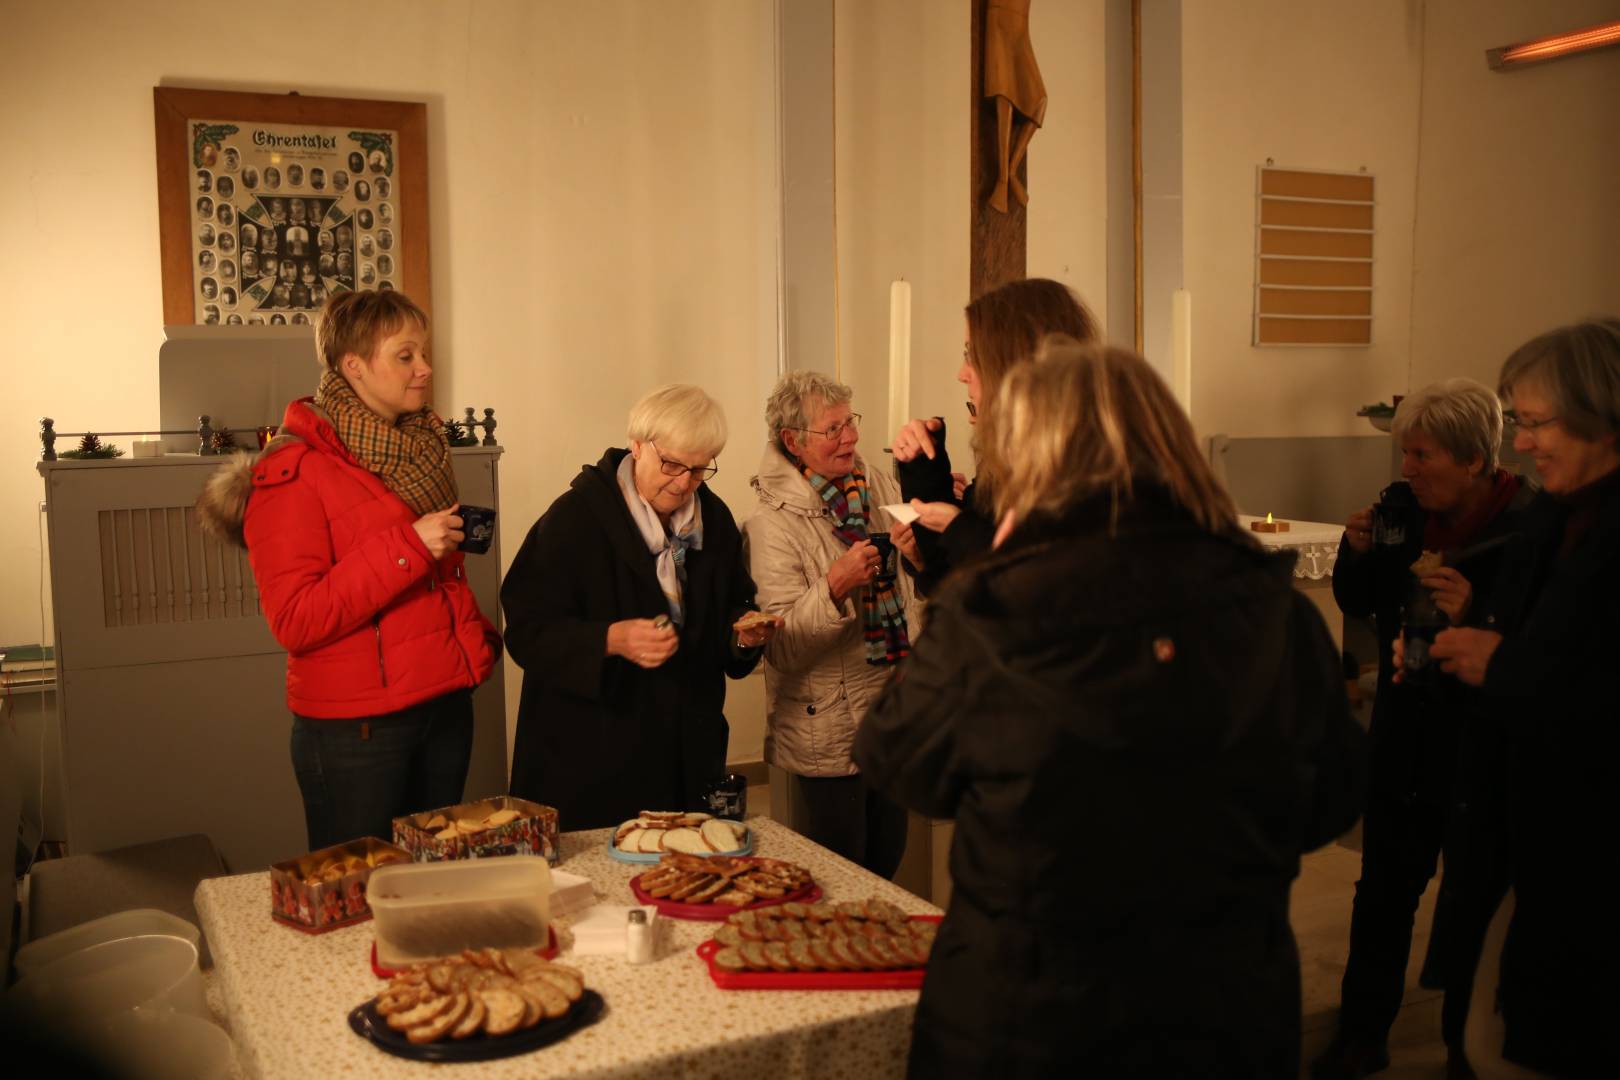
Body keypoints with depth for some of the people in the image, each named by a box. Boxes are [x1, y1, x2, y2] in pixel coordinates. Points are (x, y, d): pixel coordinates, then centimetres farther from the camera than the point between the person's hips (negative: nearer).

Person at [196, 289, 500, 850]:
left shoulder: (419, 450, 11)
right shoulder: (293, 472, -12)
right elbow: (294, 622, -19)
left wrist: (477, 637, 6)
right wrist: (407, 547, -24)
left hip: (445, 705, 7)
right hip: (356, 732, -7)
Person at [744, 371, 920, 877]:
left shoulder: (880, 486, 3)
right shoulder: (773, 522, -13)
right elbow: (782, 649, -18)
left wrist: (923, 554, -9)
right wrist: (834, 587, -31)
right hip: (829, 732, -5)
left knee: (886, 869, 20)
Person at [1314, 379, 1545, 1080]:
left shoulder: (1530, 530, -18)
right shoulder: (1402, 510, -3)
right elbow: (1357, 604, 10)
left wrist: (1473, 620, -33)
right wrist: (1358, 552, -8)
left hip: (1482, 753, -4)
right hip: (1405, 739, 5)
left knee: (1473, 909, 12)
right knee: (1382, 896, 15)